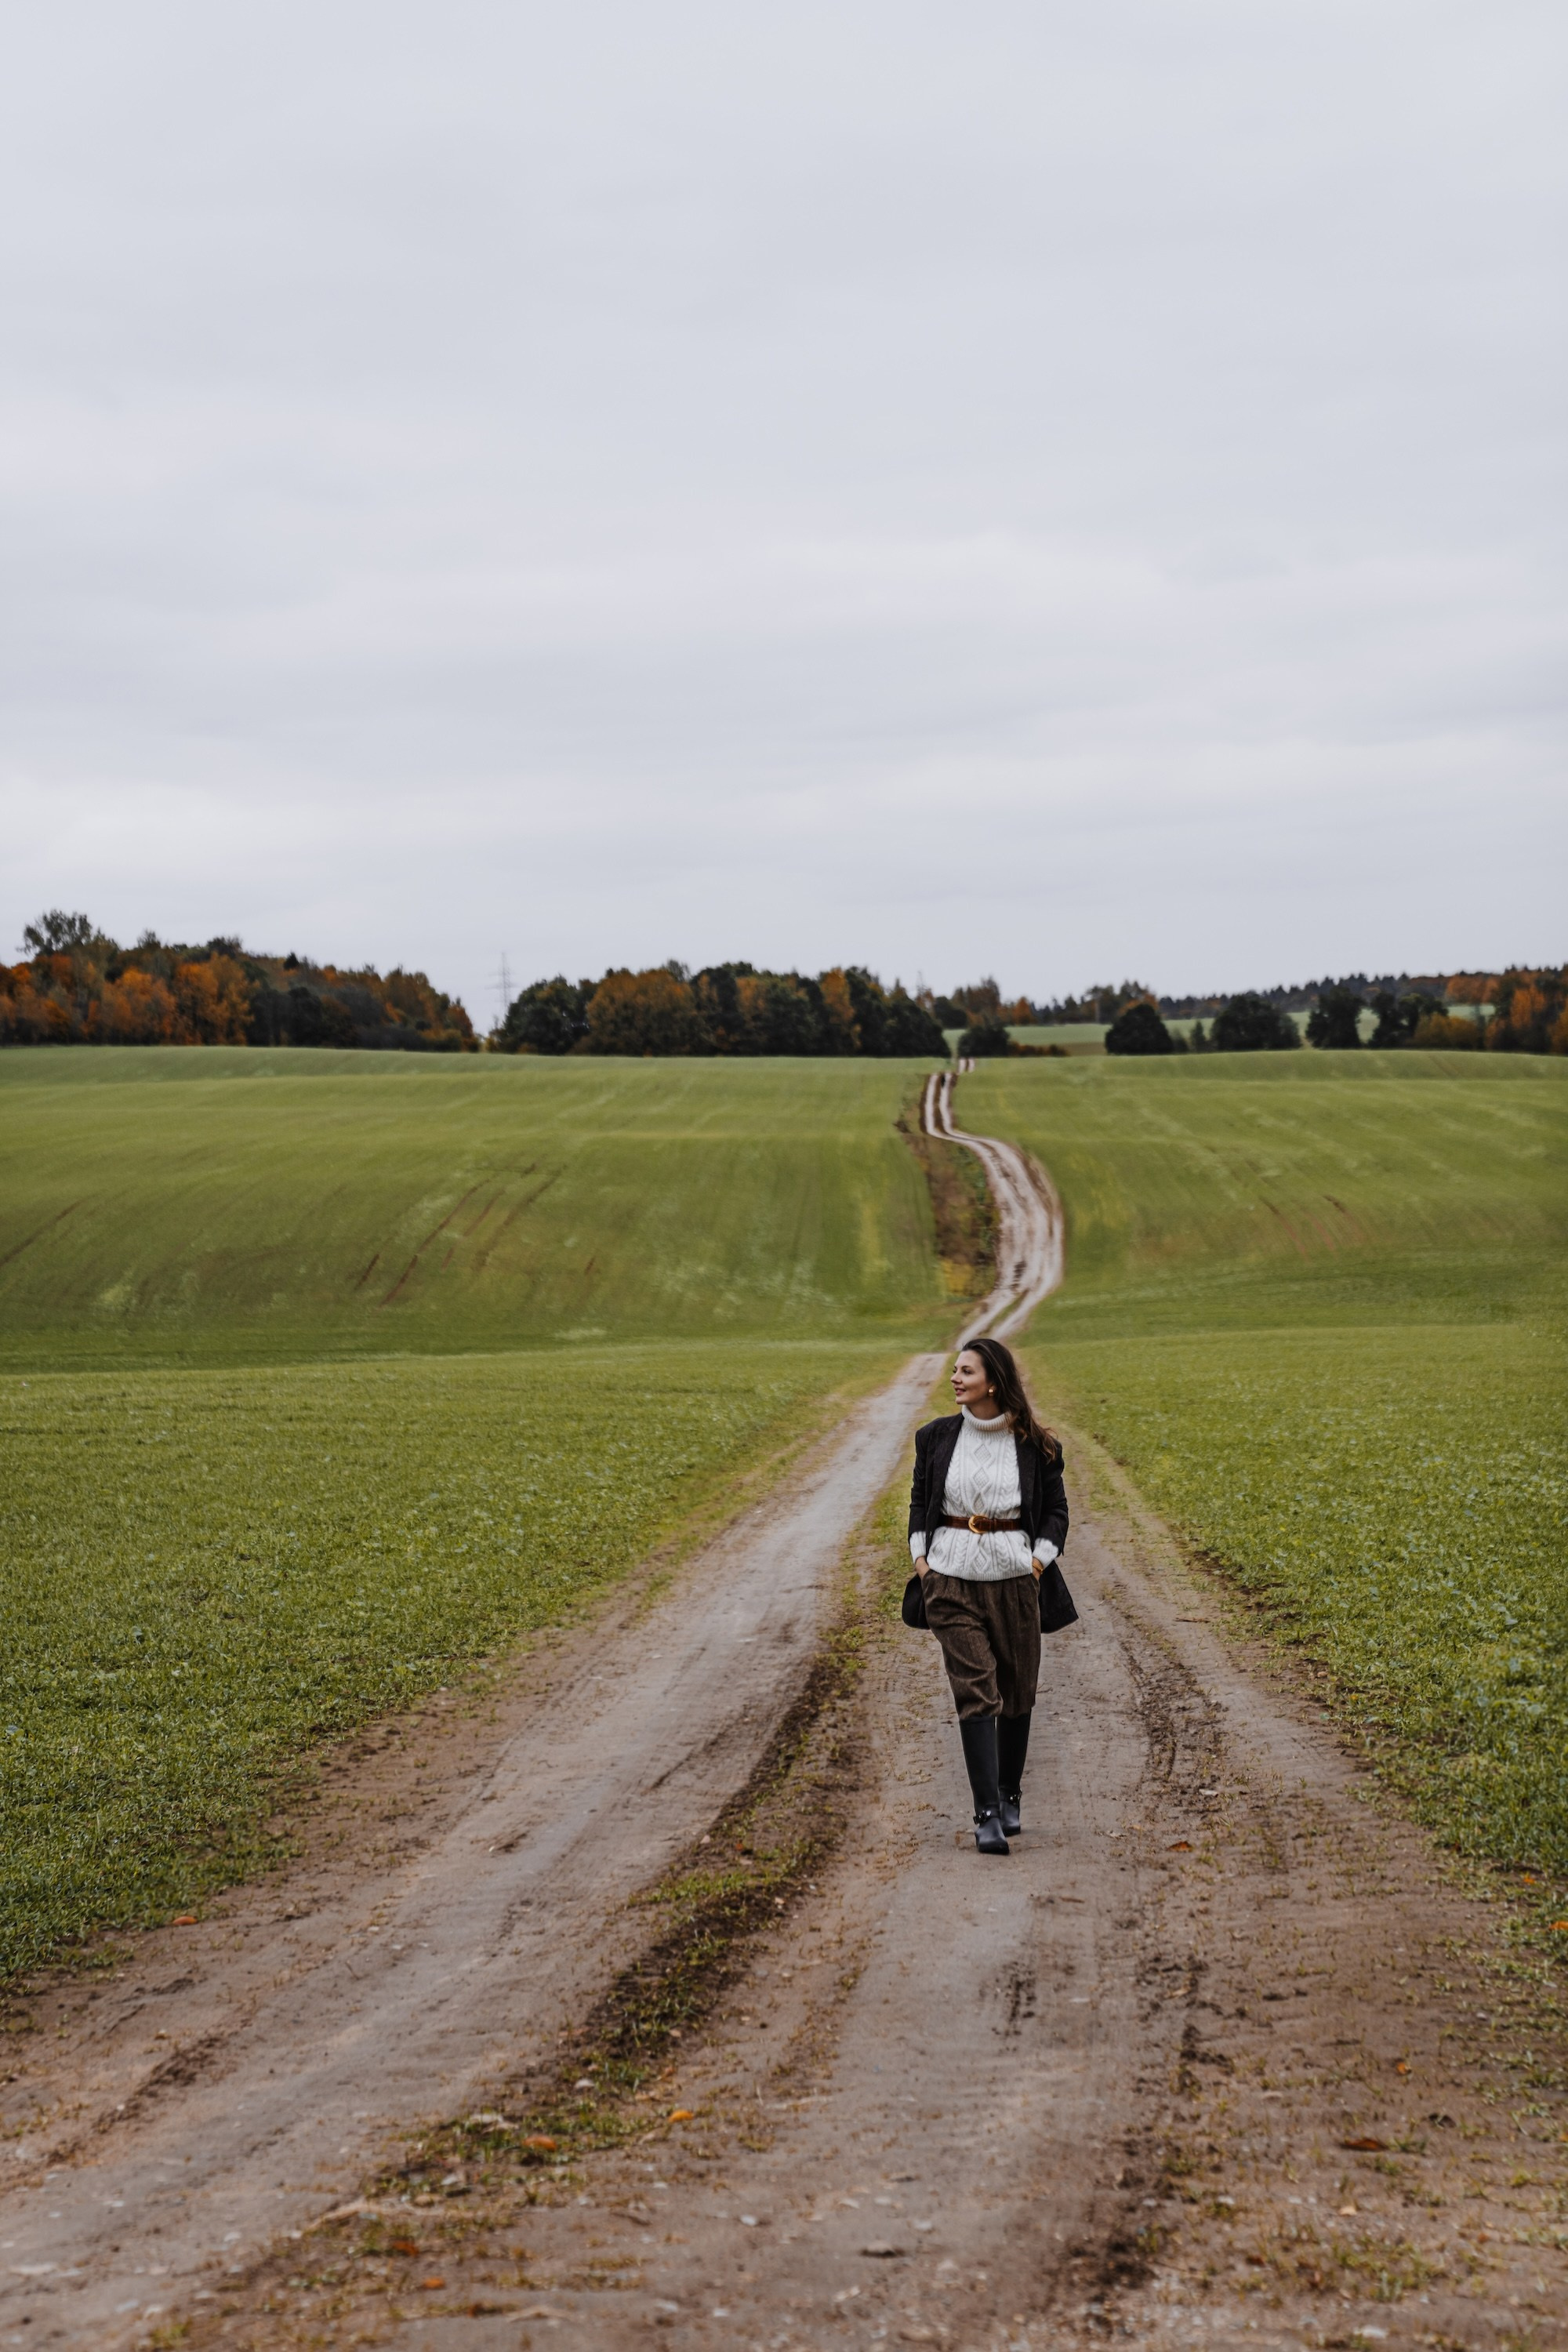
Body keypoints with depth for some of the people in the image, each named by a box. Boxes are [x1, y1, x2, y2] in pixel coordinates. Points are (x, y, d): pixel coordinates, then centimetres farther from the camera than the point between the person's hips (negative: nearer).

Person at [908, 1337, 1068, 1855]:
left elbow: (1056, 1511, 8)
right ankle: (987, 1814, -12)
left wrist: (1039, 1560, -6)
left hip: (1014, 1579, 0)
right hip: (951, 1580, 0)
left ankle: (1010, 1796, 28)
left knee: (1017, 1692, 8)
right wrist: (919, 1555, 5)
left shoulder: (1035, 1446, -1)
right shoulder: (936, 1437, 4)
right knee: (975, 1692, -10)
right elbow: (919, 1501, 16)